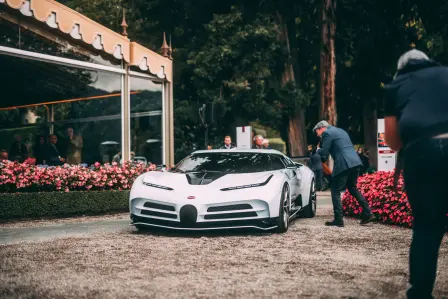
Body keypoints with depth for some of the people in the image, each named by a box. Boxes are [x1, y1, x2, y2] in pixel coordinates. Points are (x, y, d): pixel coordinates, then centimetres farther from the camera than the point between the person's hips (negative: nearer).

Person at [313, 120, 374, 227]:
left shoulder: (327, 133, -2)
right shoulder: (341, 130, 25)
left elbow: (323, 152, -7)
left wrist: (318, 150, 15)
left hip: (343, 164, -9)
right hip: (355, 162, 9)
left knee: (335, 191, 1)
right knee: (352, 188, 22)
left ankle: (338, 220, -1)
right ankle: (367, 213, 16)